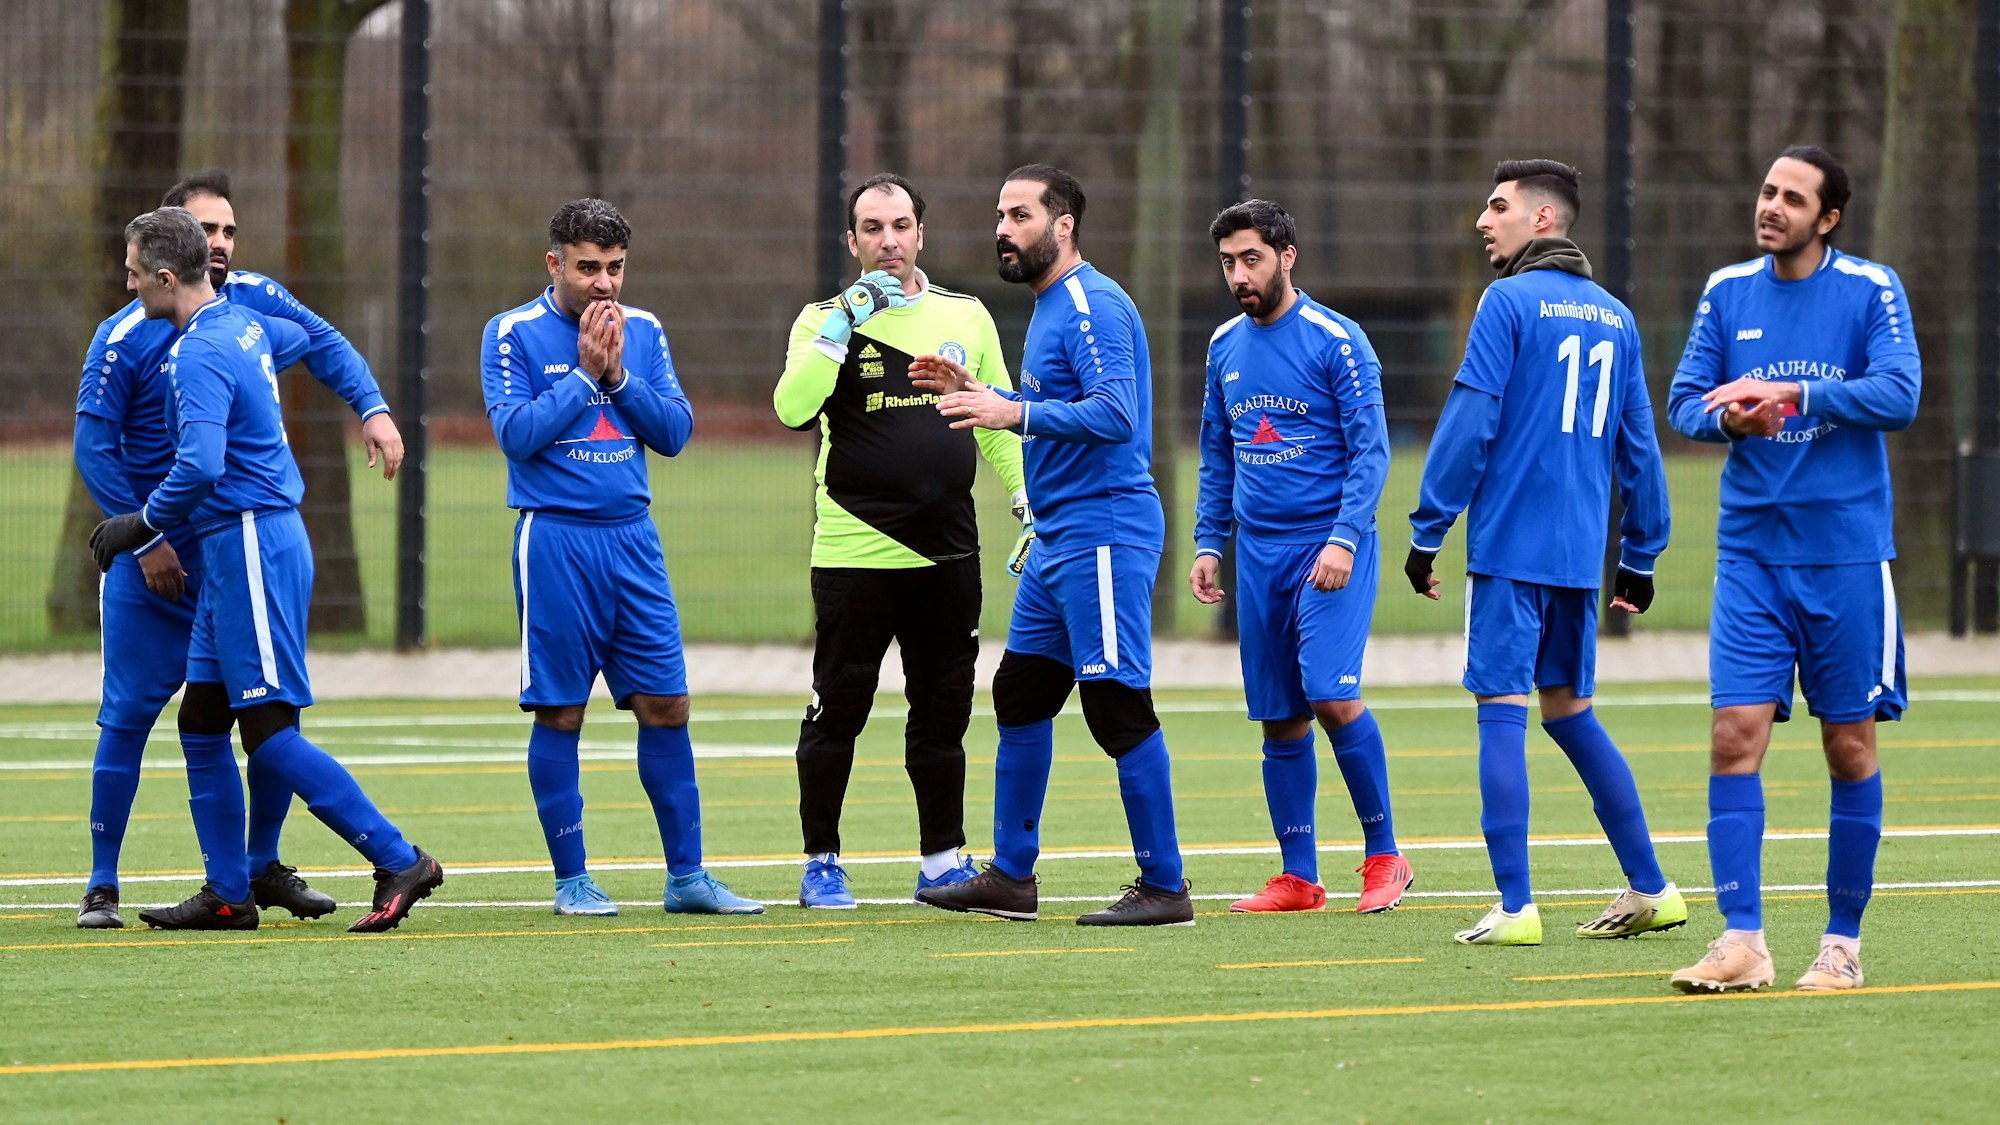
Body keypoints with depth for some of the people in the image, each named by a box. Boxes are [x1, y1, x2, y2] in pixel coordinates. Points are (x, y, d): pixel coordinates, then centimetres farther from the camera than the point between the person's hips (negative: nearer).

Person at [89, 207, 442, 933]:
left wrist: (140, 527, -14)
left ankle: (398, 861, -10)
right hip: (236, 551, 10)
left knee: (269, 732, -10)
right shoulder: (242, 325, 11)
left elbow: (200, 467, -29)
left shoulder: (200, 355, -18)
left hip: (251, 545, -10)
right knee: (201, 722, 11)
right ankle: (227, 894, 14)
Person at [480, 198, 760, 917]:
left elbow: (675, 431, 4)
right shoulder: (512, 335, -3)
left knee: (666, 706, 3)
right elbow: (516, 433, -12)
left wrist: (618, 375, -9)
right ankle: (571, 879, 8)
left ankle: (686, 876, 8)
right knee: (560, 713, 0)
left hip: (632, 535, 4)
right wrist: (586, 372, -12)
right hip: (555, 540, -4)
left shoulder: (644, 332, 10)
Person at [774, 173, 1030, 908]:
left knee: (944, 711, 8)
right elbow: (793, 407, -17)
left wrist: (1031, 506, 10)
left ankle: (942, 860, 17)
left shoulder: (966, 318, 10)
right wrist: (844, 323, -21)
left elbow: (998, 421, 17)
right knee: (838, 711, -1)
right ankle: (821, 863, 8)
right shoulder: (826, 321, 0)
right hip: (854, 552, -3)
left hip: (948, 556, 3)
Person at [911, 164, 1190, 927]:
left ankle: (1164, 887, -6)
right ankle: (1010, 877, 22)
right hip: (1058, 539, 11)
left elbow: (1114, 413, -26)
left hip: (1103, 532, -11)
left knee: (1118, 707, -10)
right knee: (1020, 695, 14)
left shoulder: (1093, 307, -15)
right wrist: (976, 392, 16)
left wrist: (1016, 412, -32)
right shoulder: (1049, 308, 17)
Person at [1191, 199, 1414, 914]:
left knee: (1331, 694, -18)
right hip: (1259, 553, 6)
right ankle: (1298, 877, 10)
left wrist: (1344, 538, -19)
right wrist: (1208, 542, 12)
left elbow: (1371, 449, -10)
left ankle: (1383, 855, -5)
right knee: (1279, 718, 5)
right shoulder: (1225, 347, 11)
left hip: (1330, 547, -6)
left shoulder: (1336, 341, -7)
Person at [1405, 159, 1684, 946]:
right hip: (1582, 551, 7)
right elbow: (1638, 446, 15)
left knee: (1502, 709, -5)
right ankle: (1650, 889, 15)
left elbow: (1469, 424, -11)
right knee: (1568, 710, 16)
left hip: (1510, 543, -7)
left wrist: (1427, 530, -6)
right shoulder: (1614, 318, 13)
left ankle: (1515, 906, -9)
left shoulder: (1510, 302, -7)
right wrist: (1640, 554, 21)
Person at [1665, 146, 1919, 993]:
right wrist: (1727, 416, -17)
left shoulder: (1871, 289, -3)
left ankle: (1843, 942, 12)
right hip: (1751, 551, 2)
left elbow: (1899, 394, -15)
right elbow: (1684, 402, 6)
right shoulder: (1727, 292, 7)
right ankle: (1741, 943, -8)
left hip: (1847, 553, -2)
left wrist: (1792, 396, -25)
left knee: (1850, 747, 2)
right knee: (1735, 735, -8)